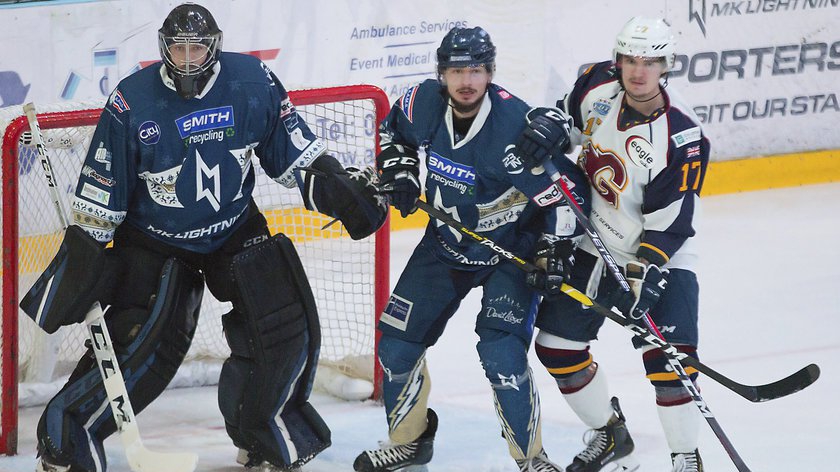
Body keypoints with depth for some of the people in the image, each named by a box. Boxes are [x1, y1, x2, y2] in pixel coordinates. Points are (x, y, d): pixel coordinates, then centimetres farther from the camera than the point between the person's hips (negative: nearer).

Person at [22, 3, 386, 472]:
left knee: (286, 324, -6)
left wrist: (339, 188, -7)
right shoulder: (132, 104, -17)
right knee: (144, 345, -18)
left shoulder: (253, 82, -10)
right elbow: (100, 196, -9)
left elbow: (295, 152, 3)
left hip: (236, 231, 4)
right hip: (154, 241, -4)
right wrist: (83, 256, -9)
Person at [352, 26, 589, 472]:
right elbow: (394, 130, 12)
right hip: (446, 241, 6)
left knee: (500, 350, -21)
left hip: (509, 248, -6)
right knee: (398, 337, 6)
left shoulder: (515, 125, -30)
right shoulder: (423, 104, -14)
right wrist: (398, 171, -3)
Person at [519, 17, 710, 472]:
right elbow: (566, 111, 16)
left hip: (659, 254, -6)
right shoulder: (598, 84, -9)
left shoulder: (681, 136, -24)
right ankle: (609, 435, 28)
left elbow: (669, 222, -23)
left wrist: (643, 274, -30)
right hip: (591, 243, 6)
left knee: (667, 359, -19)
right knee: (557, 345, 8)